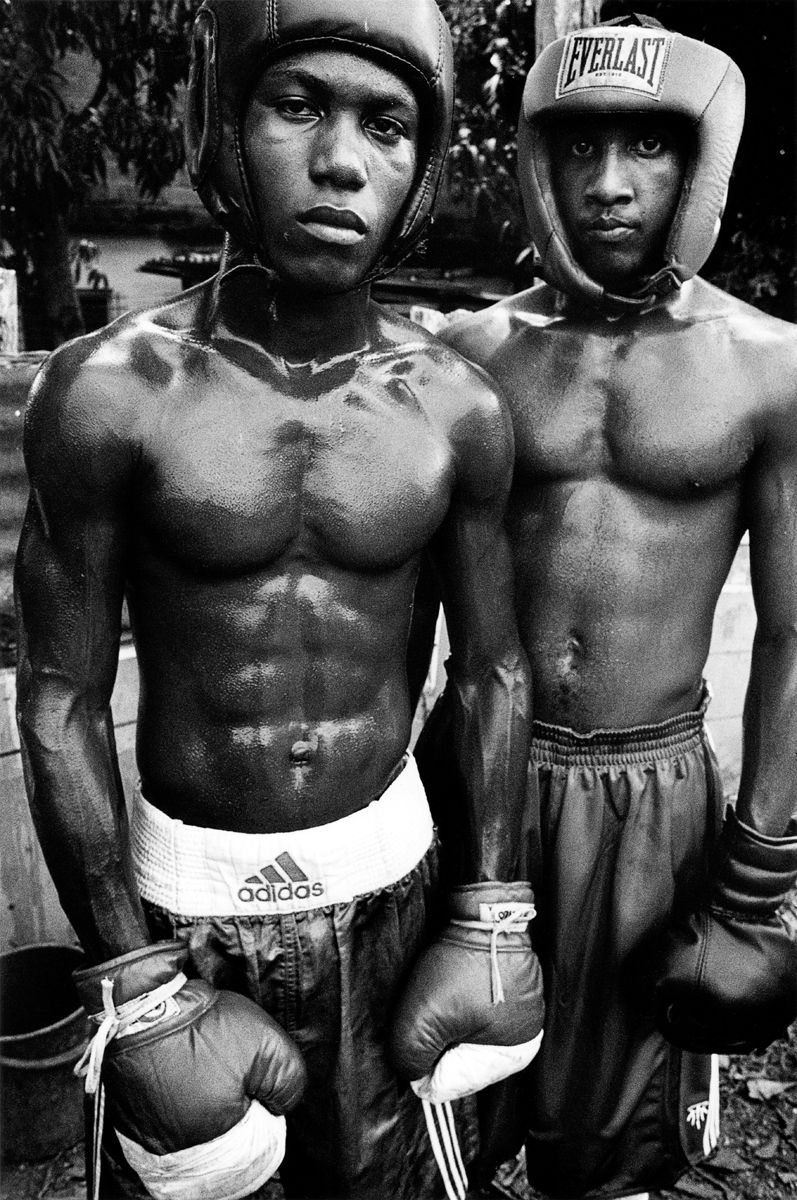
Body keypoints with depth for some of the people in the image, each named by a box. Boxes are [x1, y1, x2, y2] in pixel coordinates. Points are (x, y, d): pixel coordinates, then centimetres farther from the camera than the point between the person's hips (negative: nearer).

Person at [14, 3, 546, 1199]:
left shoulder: (459, 408, -9)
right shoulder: (110, 391, -16)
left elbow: (493, 670, 0)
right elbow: (60, 701, -11)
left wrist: (494, 913, 2)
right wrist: (137, 992, -10)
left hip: (389, 876, 2)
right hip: (182, 887, -1)